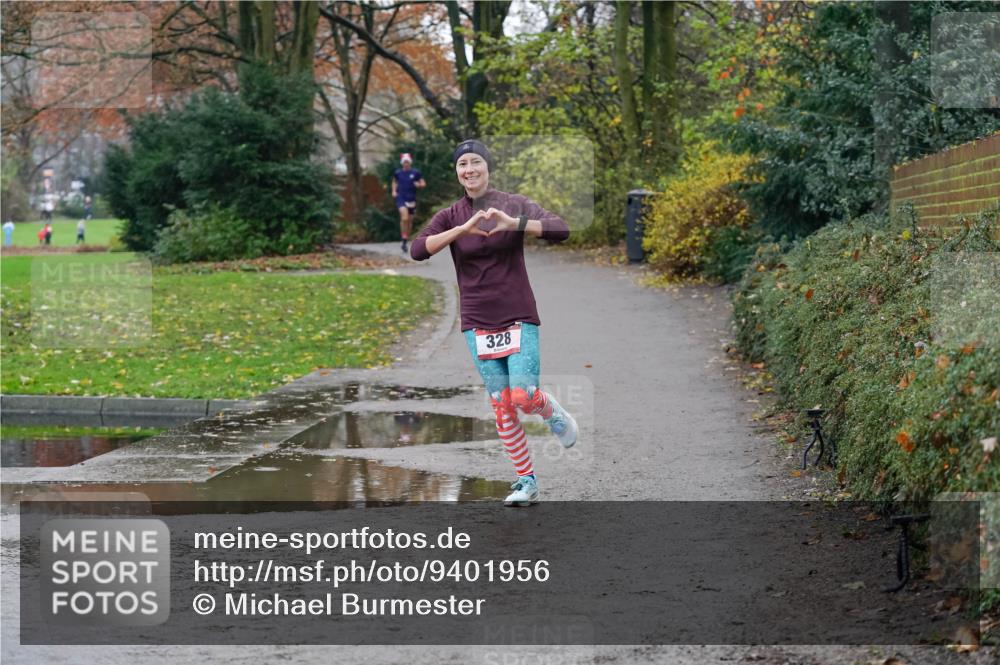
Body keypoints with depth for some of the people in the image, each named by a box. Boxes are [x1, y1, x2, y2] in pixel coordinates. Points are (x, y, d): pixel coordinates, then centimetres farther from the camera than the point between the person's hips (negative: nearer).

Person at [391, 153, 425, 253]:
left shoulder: (415, 173, 0)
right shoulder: (398, 173, 3)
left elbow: (423, 184, 7)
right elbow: (394, 182, 22)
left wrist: (419, 185, -15)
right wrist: (394, 191, 7)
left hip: (412, 199, 2)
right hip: (401, 197, -2)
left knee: (410, 220, 9)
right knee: (404, 218, -21)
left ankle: (406, 241, 25)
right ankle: (404, 240, -18)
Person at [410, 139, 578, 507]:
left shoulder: (515, 205, -1)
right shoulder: (451, 216, 4)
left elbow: (560, 230, -16)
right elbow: (418, 250, -13)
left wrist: (512, 223, -29)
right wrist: (463, 229, -25)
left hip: (519, 317, -2)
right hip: (478, 323, 2)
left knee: (523, 397, -16)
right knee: (502, 406, 1)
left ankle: (552, 410, 19)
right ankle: (526, 482, 11)